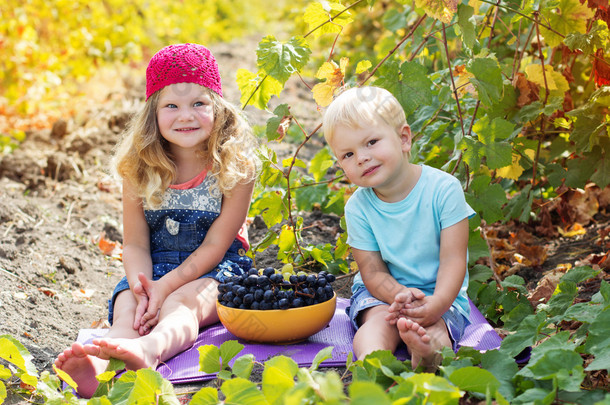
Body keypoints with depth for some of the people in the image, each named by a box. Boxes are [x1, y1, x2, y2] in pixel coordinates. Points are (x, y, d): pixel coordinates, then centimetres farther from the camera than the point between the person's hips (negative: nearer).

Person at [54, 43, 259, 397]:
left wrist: (164, 287, -22)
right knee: (128, 308, -28)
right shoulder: (140, 168, -1)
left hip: (216, 268, -3)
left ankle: (148, 351, -67)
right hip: (155, 266, 3)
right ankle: (96, 367, -58)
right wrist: (141, 286, -23)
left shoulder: (235, 166, -11)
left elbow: (215, 245, -12)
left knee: (180, 304, -34)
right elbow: (135, 243, 0)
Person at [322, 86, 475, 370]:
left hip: (440, 294, -1)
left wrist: (436, 304, -34)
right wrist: (401, 295, -32)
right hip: (384, 292, 1)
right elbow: (372, 272, -9)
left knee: (434, 323, -32)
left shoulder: (443, 189, -14)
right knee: (380, 318, -31)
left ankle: (427, 352, -63)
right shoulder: (358, 207, -7)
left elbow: (453, 260, -16)